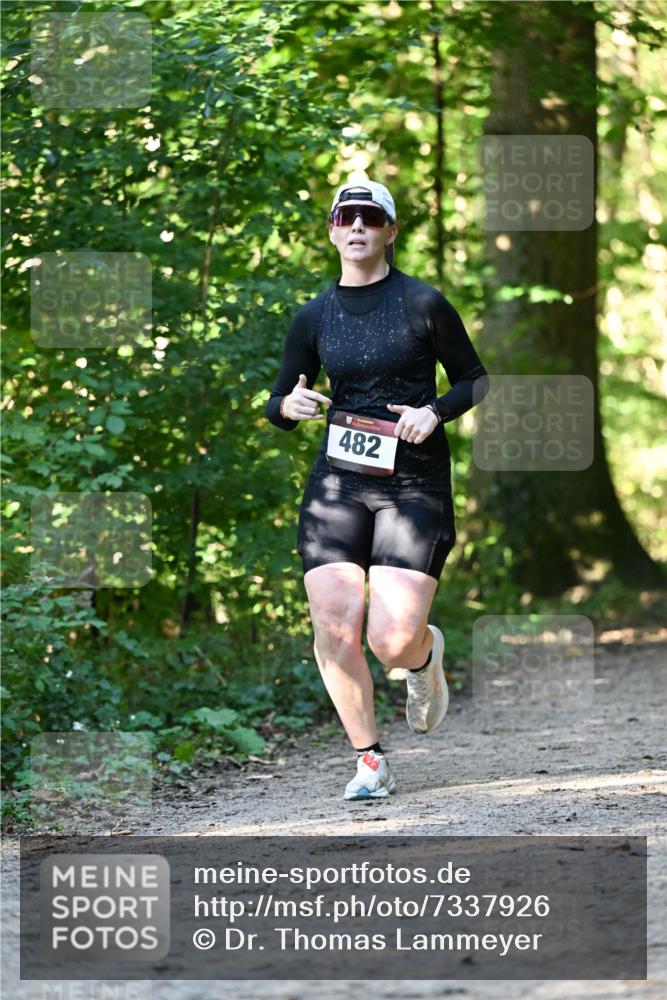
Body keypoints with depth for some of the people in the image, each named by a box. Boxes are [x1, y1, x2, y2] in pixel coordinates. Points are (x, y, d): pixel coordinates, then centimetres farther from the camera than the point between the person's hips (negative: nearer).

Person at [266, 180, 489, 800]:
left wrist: (434, 411, -12)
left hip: (415, 485, -3)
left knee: (392, 640, -14)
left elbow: (474, 380, 8)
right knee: (334, 630, -11)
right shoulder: (315, 317, 9)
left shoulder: (423, 304, 0)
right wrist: (290, 406, -9)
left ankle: (425, 658, 26)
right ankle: (368, 760, 7)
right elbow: (278, 405, 15)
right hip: (337, 482, 3)